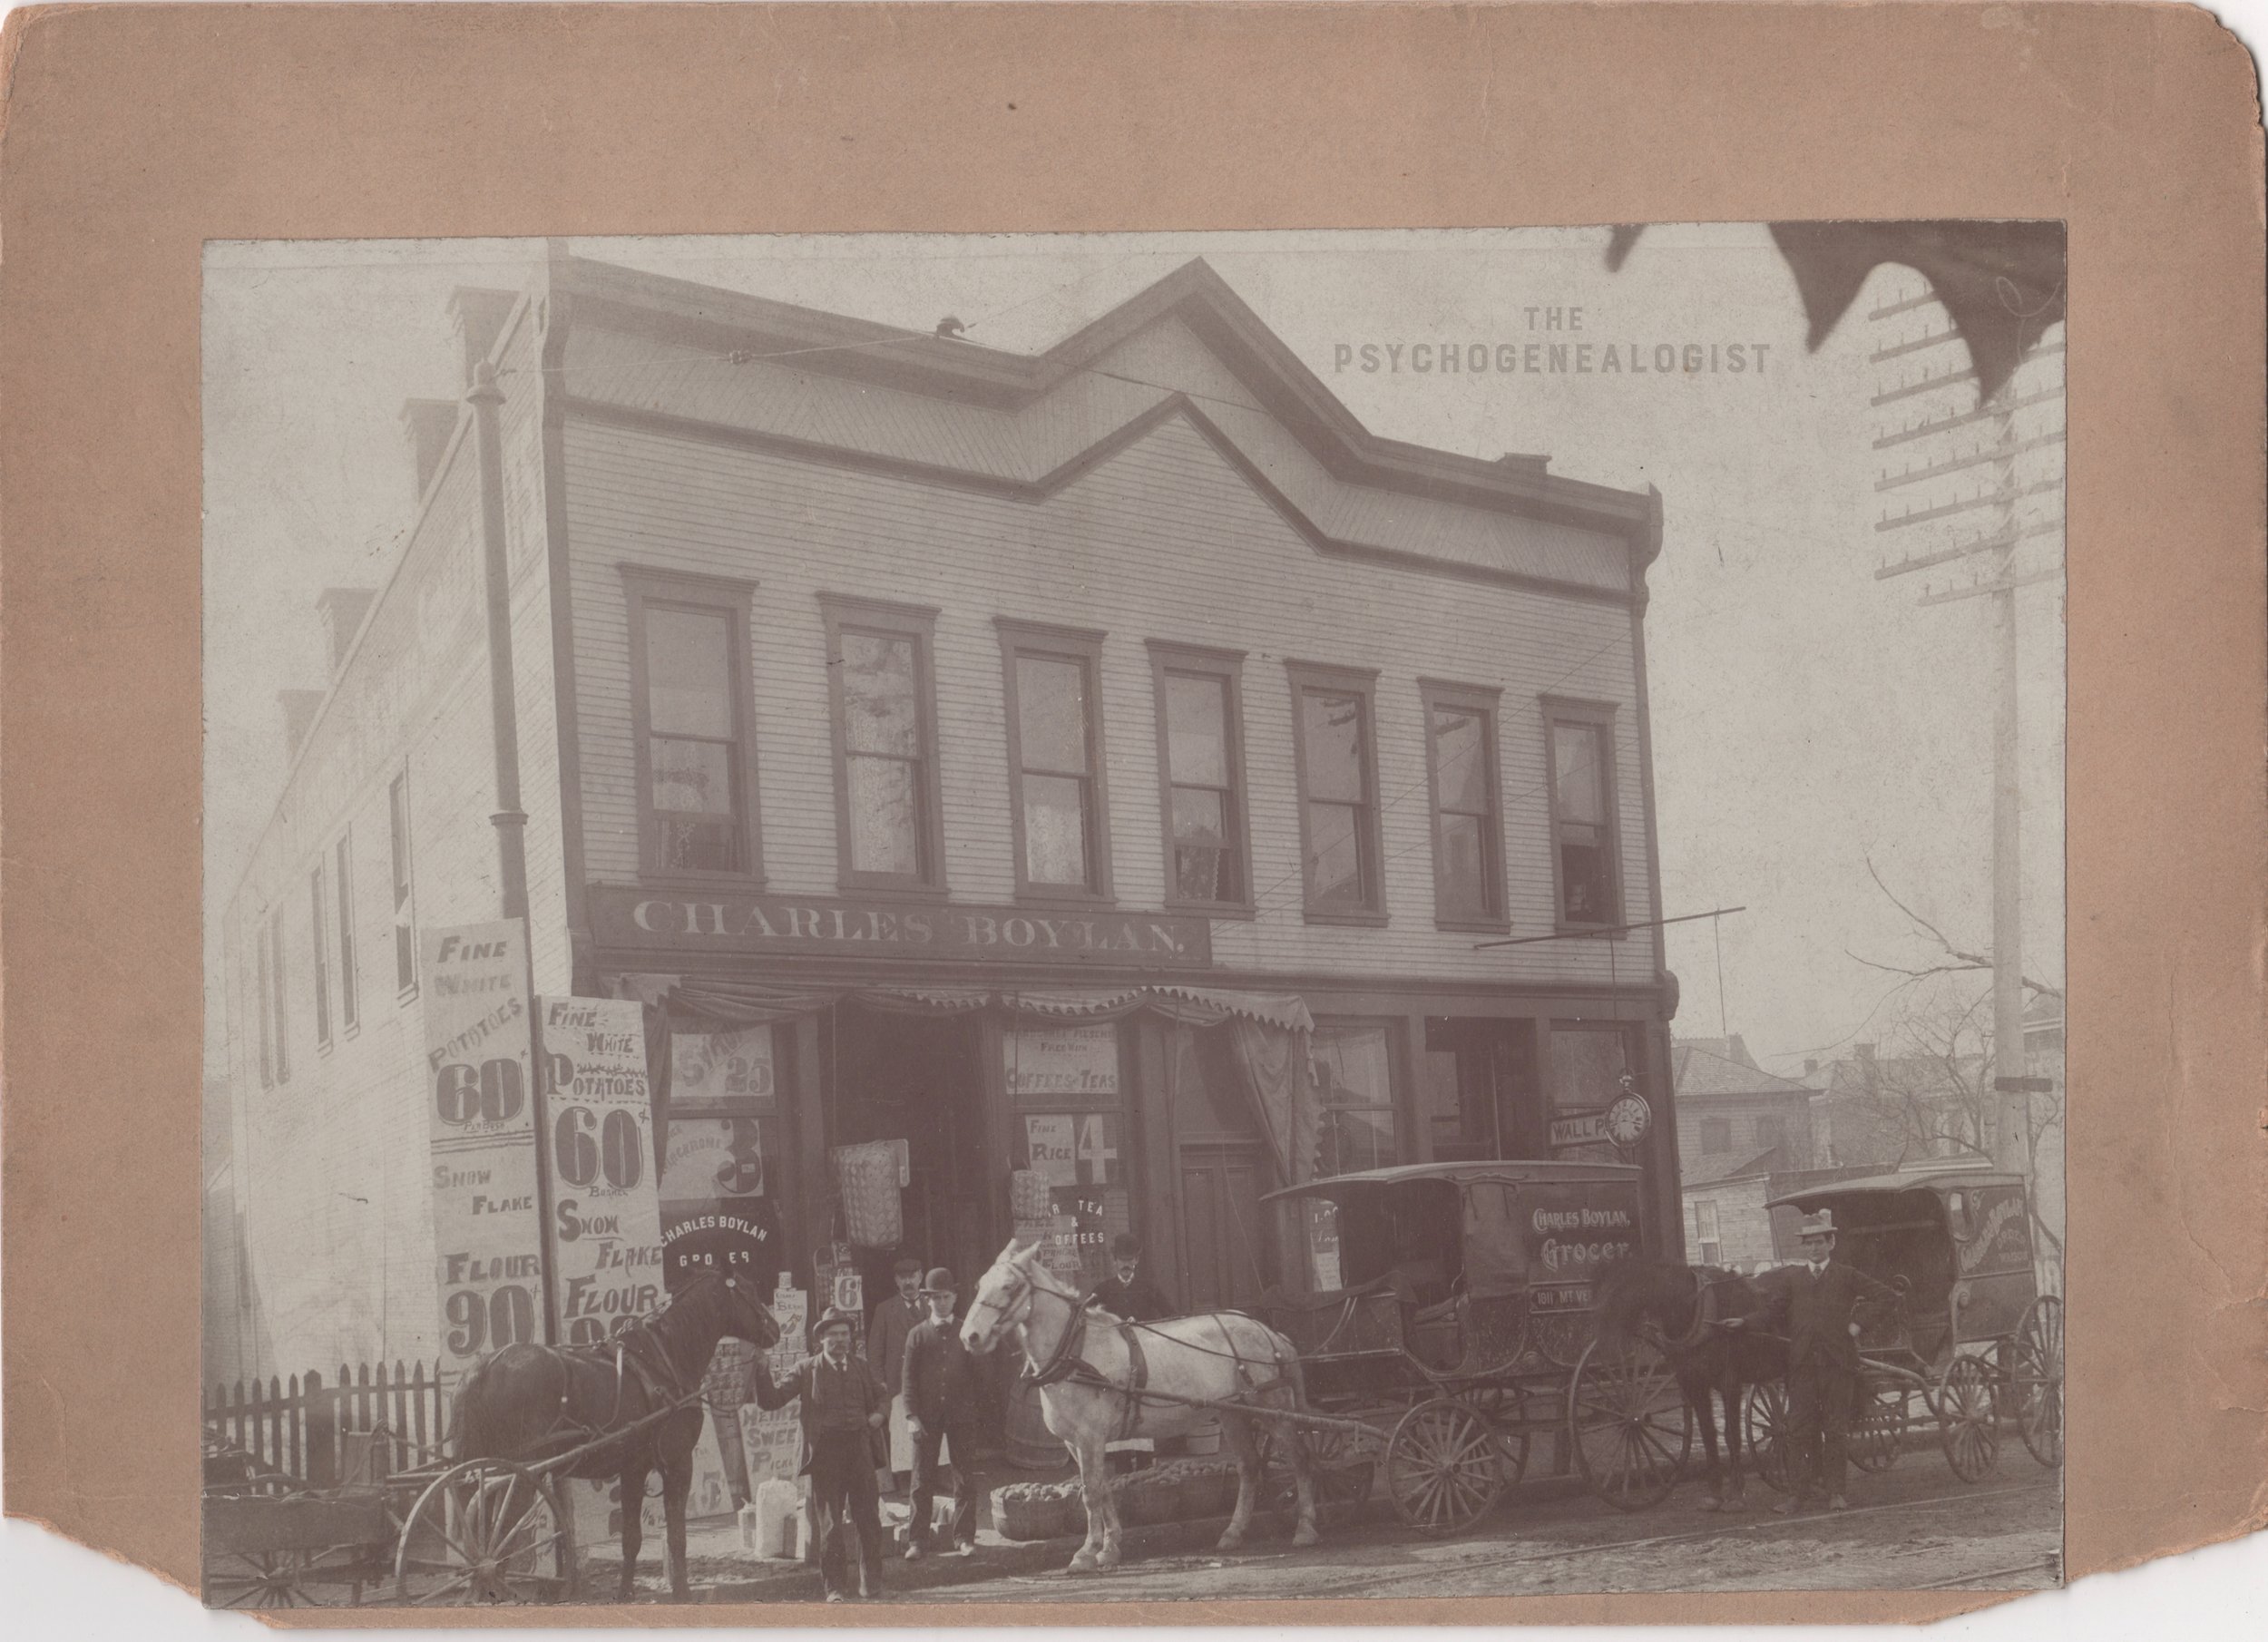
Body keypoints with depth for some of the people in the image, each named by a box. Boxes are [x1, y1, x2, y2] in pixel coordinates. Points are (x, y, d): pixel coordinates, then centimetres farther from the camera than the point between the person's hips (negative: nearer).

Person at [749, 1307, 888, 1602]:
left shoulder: (862, 1368, 13)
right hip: (825, 1453, -3)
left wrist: (879, 1414, 7)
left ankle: (870, 1583, 17)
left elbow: (881, 1398, 28)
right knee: (830, 1525, 1)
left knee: (869, 1521, 4)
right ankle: (835, 1587, 9)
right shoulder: (807, 1370, 3)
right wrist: (762, 1370, -17)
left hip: (860, 1452, 3)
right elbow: (771, 1400, -2)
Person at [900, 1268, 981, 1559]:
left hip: (961, 1415, 1)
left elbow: (976, 1374, 9)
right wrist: (912, 1415, -7)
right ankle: (917, 1540, 2)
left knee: (965, 1479, 2)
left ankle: (964, 1538, 7)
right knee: (923, 1480, 0)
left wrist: (976, 1409, -1)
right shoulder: (918, 1335, 5)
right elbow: (909, 1378, 3)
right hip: (927, 1416, -1)